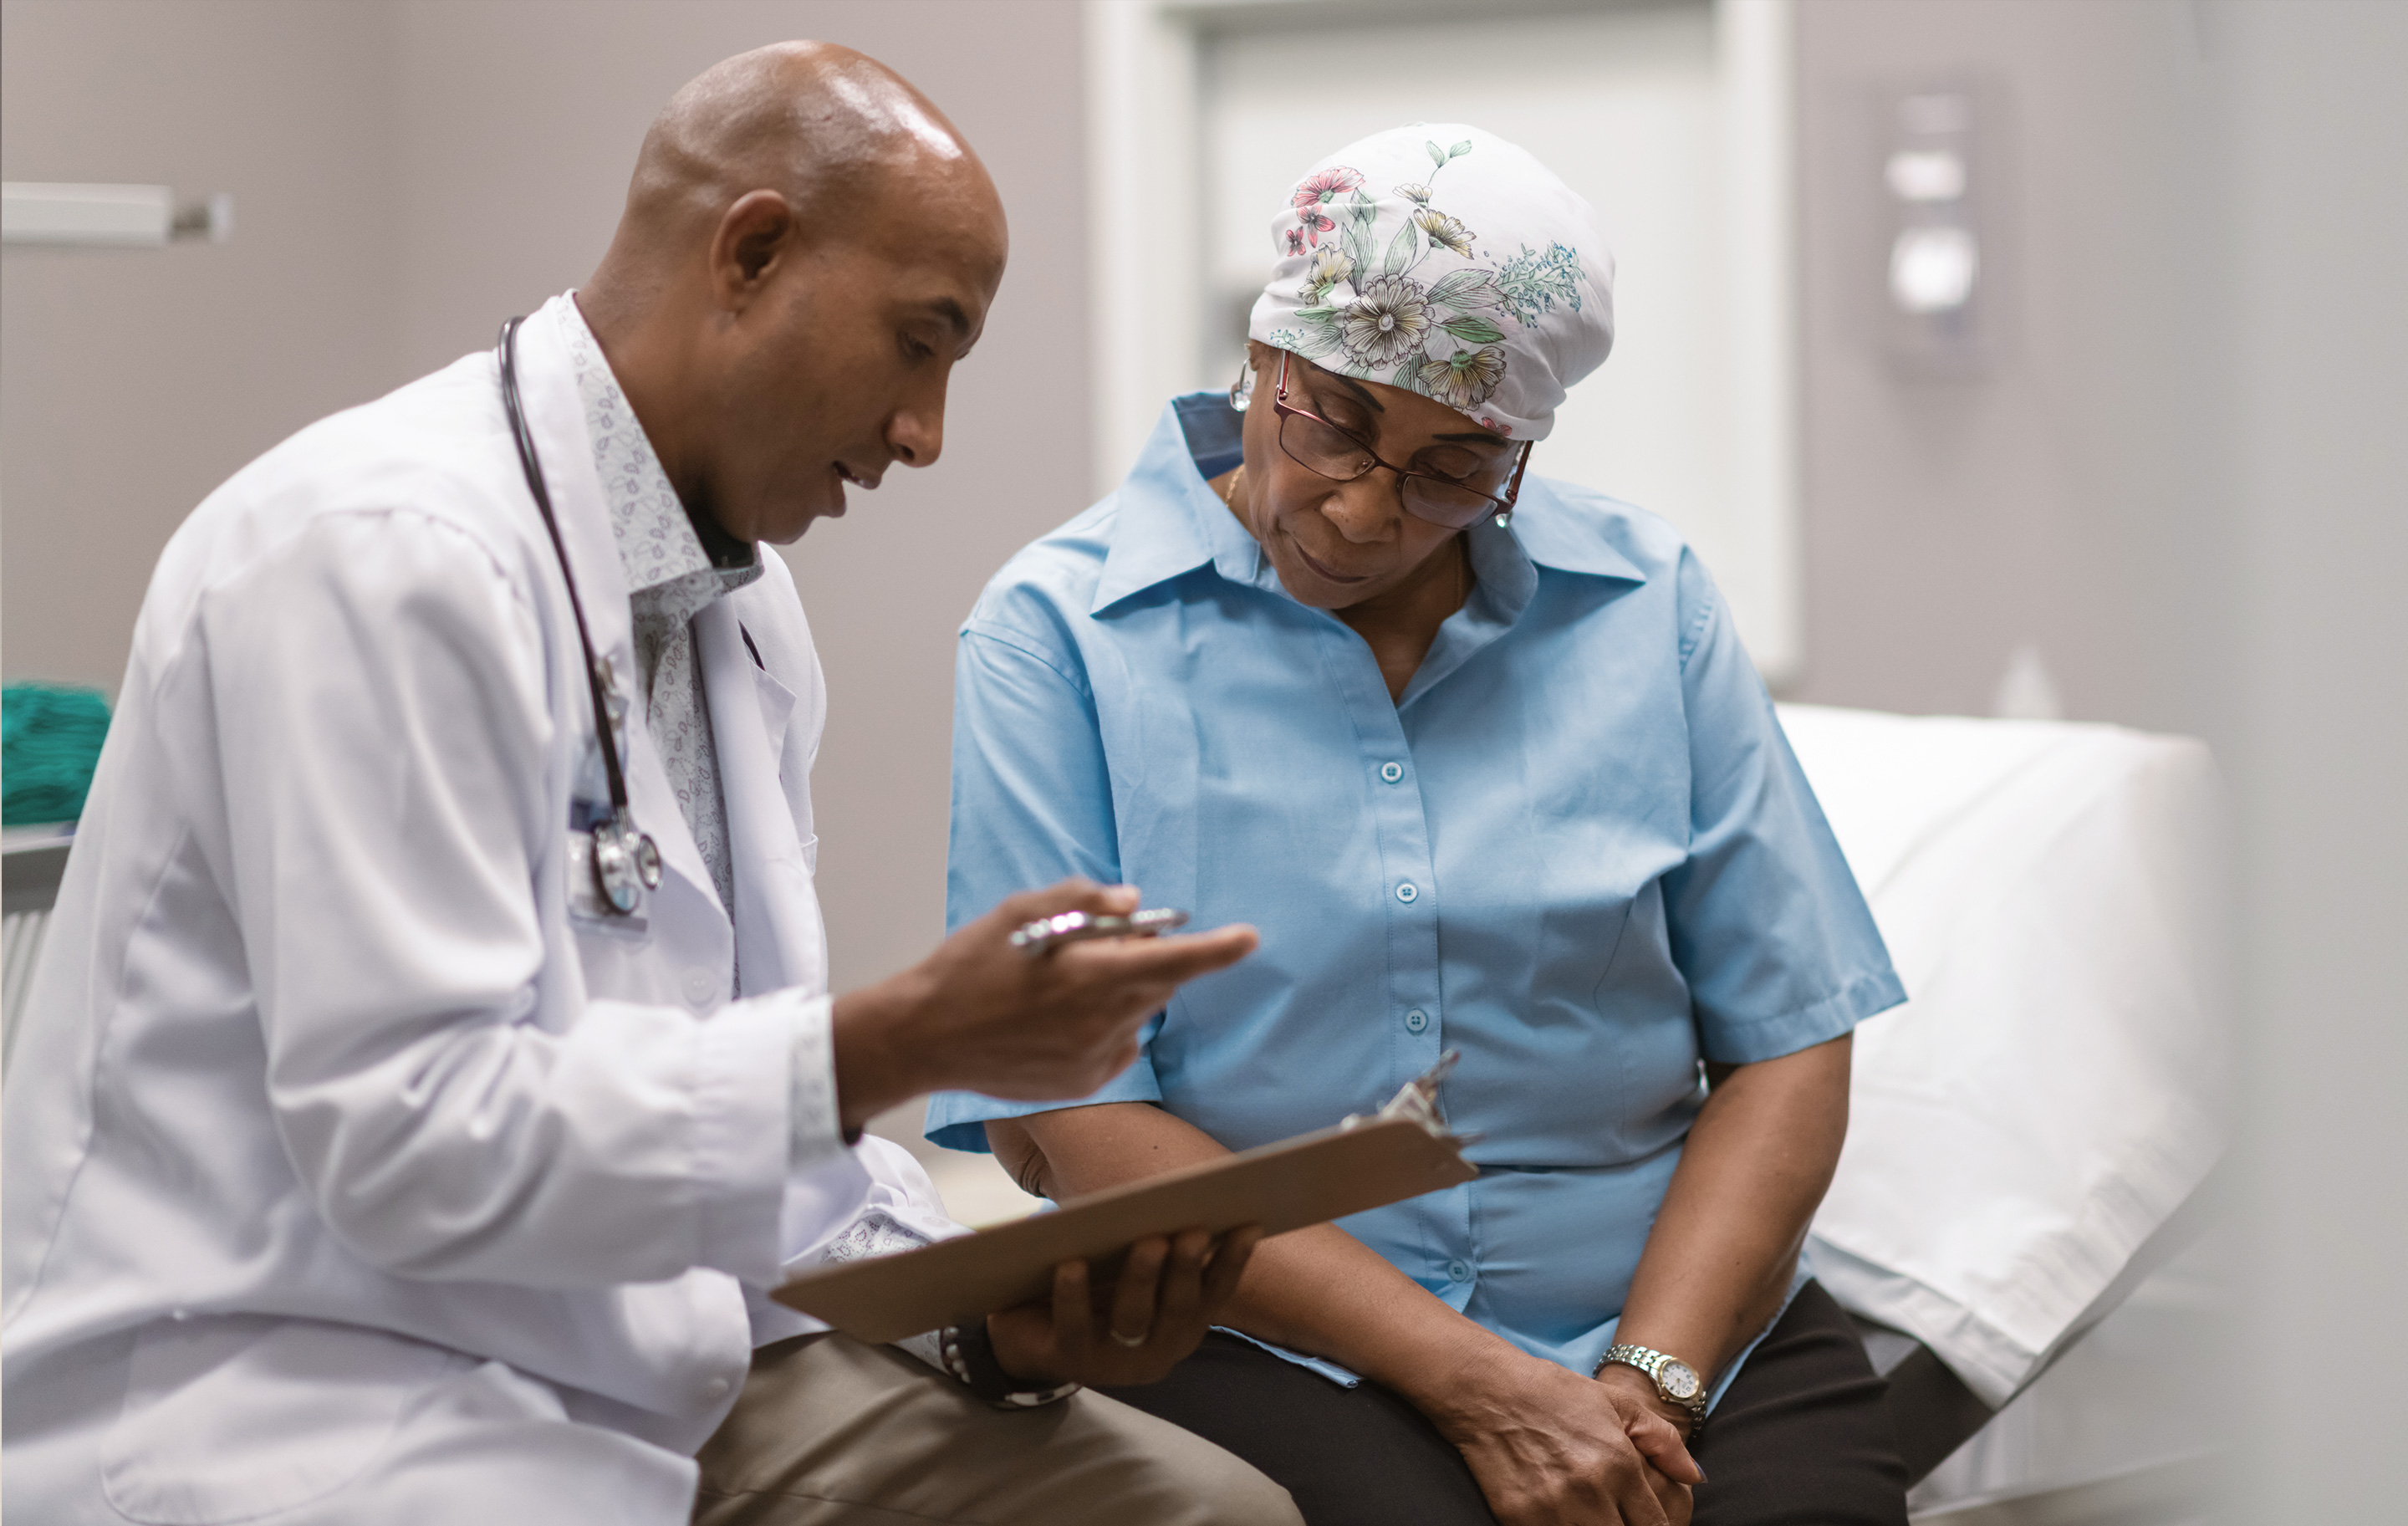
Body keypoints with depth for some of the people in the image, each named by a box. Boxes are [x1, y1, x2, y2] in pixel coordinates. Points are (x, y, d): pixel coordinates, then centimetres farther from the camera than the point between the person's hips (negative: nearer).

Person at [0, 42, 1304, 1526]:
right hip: (299, 1396, -8)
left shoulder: (750, 609, 11)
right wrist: (908, 1039, -23)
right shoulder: (391, 549, -17)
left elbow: (746, 1103, 12)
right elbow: (410, 1135, -23)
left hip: (650, 1375, 8)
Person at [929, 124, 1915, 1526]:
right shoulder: (1061, 633, -2)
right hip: (1274, 1344, -2)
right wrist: (1478, 1385, -14)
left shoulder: (1645, 602, 8)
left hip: (1681, 1307, 3)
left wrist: (1649, 1383, -11)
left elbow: (1785, 1043, 5)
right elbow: (1064, 1129, -8)